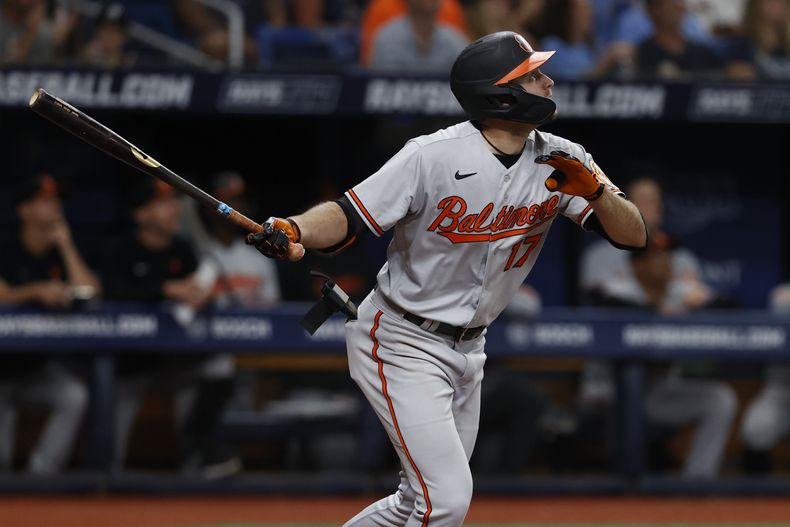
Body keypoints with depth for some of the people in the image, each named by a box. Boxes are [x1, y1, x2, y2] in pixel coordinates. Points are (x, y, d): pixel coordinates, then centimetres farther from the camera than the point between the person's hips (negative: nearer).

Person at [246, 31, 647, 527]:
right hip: (401, 344, -7)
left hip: (467, 351, 7)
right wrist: (294, 231, -42)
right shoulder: (434, 156, -20)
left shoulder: (561, 162, -4)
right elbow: (348, 216, -21)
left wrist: (594, 189, -26)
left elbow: (635, 235, -6)